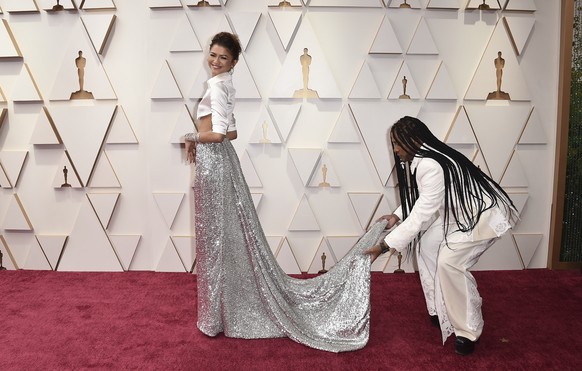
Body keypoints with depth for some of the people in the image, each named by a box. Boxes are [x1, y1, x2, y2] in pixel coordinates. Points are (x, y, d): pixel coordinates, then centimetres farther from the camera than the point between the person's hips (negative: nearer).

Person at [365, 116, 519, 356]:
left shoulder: (431, 167, -31)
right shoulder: (420, 160, 1)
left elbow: (421, 215, -30)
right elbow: (420, 198, 15)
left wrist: (385, 245, -27)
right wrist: (397, 216, 3)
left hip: (484, 215, -10)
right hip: (459, 212, 11)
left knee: (450, 261, -21)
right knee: (429, 246, 5)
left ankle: (468, 331, -4)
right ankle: (443, 311, 19)